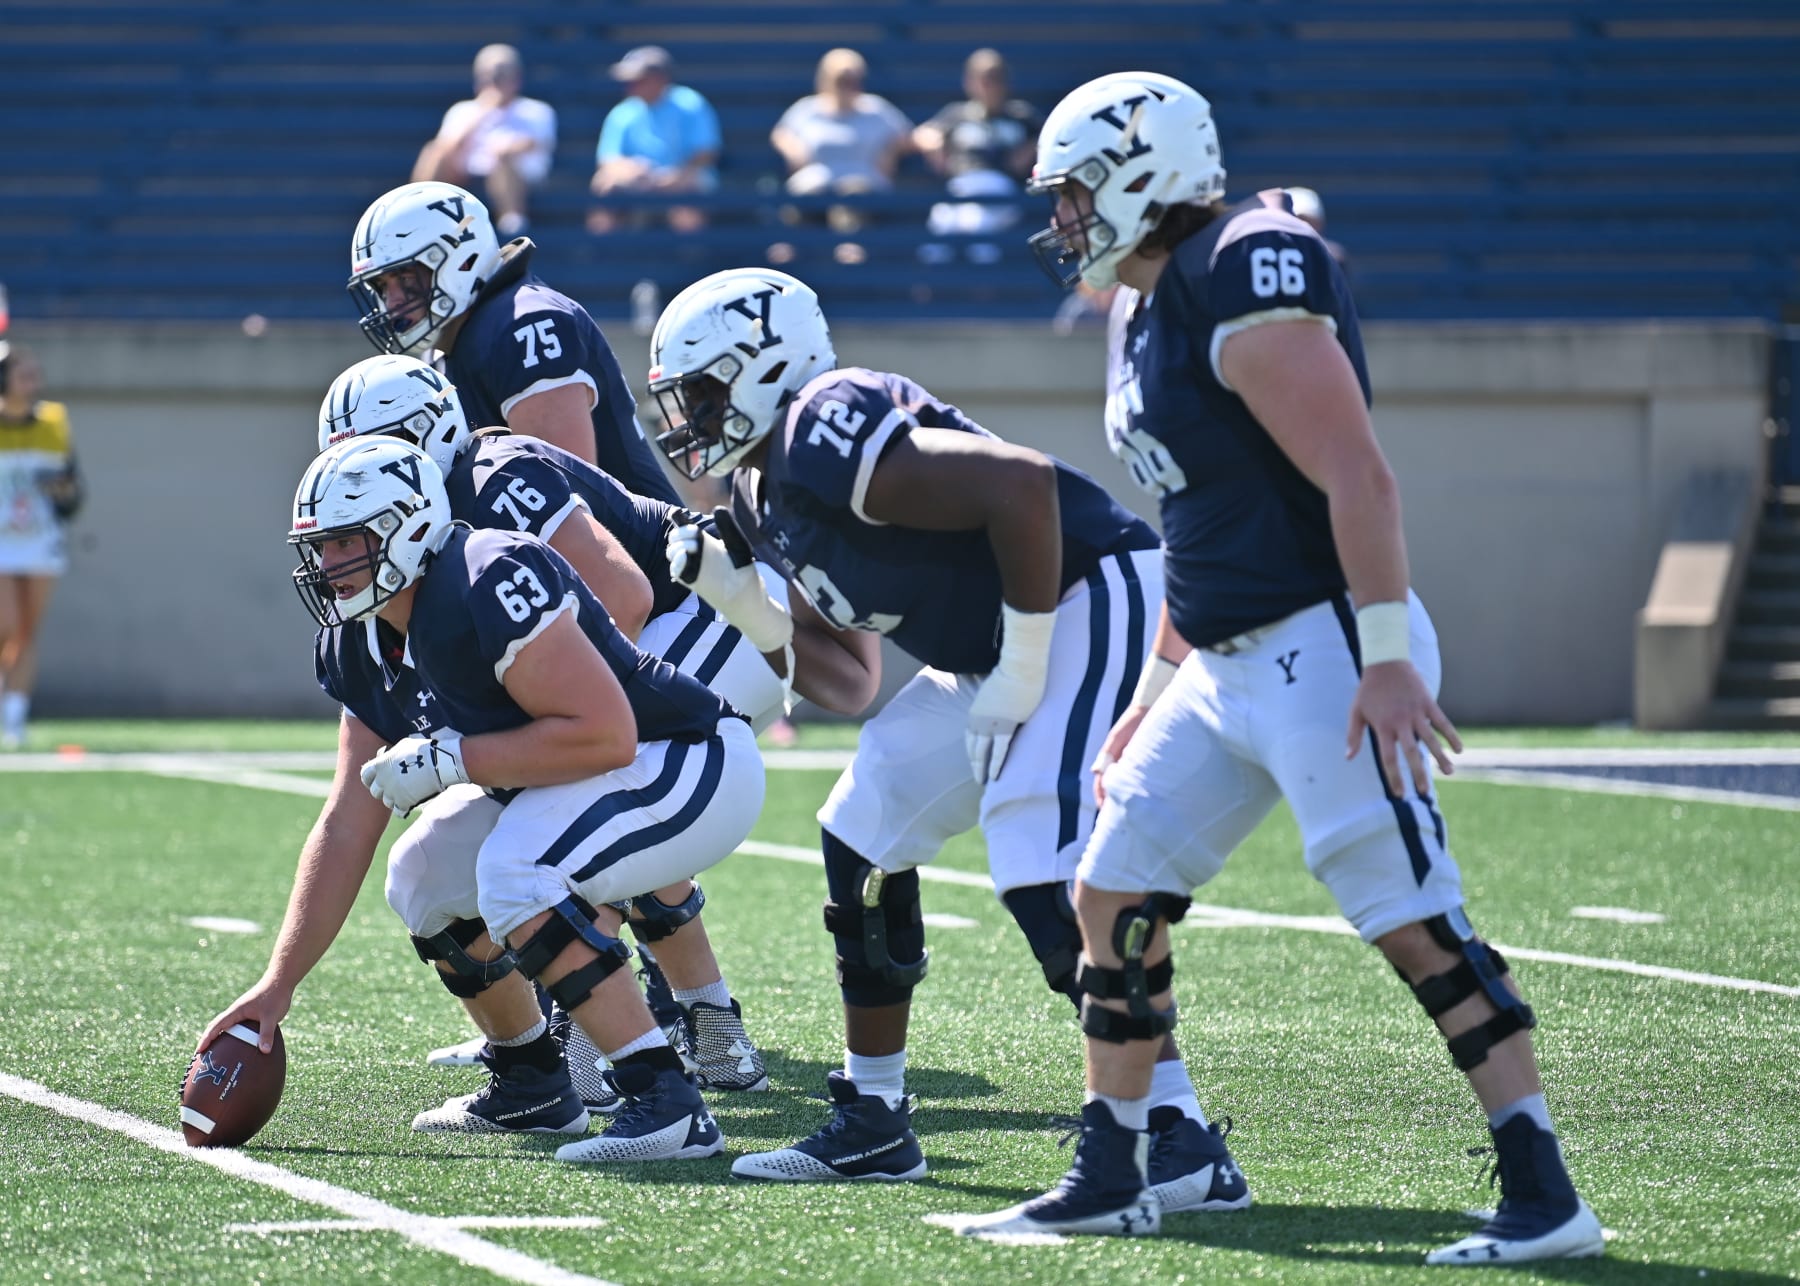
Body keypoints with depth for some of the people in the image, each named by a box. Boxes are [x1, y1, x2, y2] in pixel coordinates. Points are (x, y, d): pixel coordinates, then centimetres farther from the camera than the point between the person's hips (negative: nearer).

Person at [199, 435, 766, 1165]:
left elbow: (604, 734, -30)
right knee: (432, 883, 12)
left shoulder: (491, 586, -27)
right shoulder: (362, 645, 3)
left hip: (700, 771, -10)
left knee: (516, 874, -29)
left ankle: (668, 1104, -27)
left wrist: (450, 762, -24)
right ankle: (537, 1090, 26)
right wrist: (278, 987, 3)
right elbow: (346, 829, 6)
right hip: (587, 787, 10)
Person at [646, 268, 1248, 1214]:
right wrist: (711, 571, 7)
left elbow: (1022, 486, -29)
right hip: (995, 646, 11)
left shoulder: (826, 441, -22)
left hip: (1092, 607, -11)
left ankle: (1185, 1150, -20)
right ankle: (871, 1122, 22)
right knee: (864, 841, 14)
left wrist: (1020, 670, -24)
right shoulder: (765, 484, 11)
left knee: (1046, 879, -21)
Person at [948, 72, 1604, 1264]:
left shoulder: (1246, 288, -16)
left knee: (1413, 920, -12)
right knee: (1115, 893, 11)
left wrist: (1388, 661, -26)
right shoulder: (1151, 312, 15)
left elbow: (1359, 480, -22)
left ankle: (1547, 1200, -10)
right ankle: (1112, 1178, 21)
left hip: (1321, 652, -10)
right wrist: (1154, 699, 25)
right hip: (1226, 668, 10)